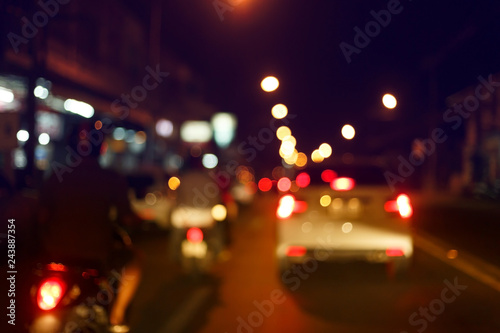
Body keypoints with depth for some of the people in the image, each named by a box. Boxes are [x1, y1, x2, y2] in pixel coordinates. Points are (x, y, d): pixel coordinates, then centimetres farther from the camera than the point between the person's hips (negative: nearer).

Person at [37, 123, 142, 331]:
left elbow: (42, 218, 1)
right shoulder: (113, 180, -6)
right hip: (96, 256, -3)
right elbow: (127, 219, -6)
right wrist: (141, 217, 17)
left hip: (57, 253, 3)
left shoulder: (56, 178, 1)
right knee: (133, 259, 26)